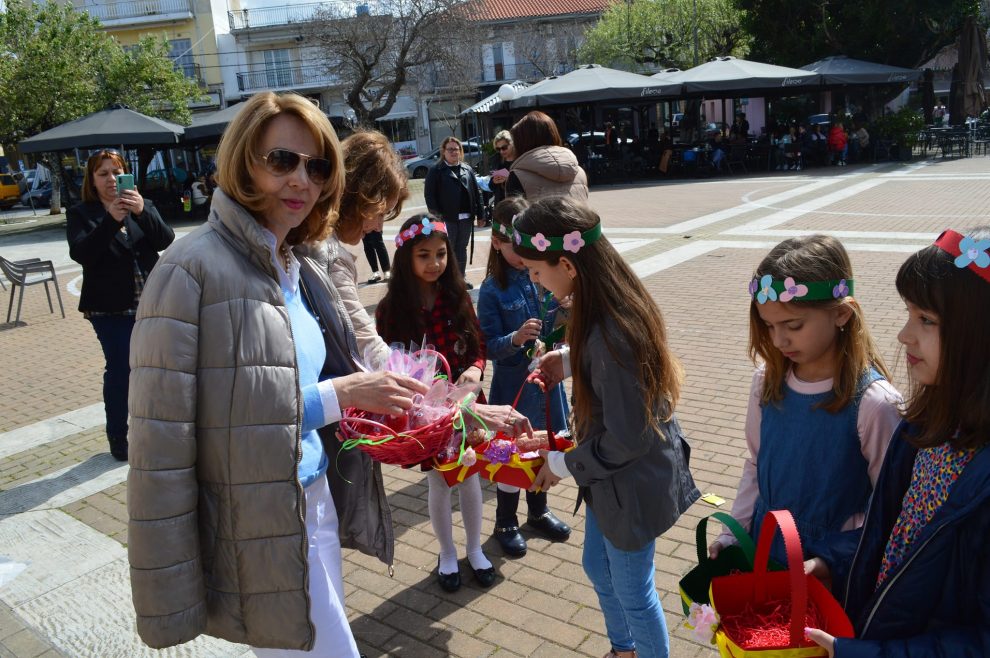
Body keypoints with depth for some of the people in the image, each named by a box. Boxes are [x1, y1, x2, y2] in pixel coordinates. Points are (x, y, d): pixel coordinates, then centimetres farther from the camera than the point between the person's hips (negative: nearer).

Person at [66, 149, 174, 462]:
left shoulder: (143, 206, 10)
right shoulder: (81, 213, 3)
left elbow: (166, 240, -6)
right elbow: (80, 253, -14)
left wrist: (142, 211, -23)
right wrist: (111, 220, -24)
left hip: (151, 304, 3)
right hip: (110, 309, -3)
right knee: (119, 369, -2)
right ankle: (118, 437, 11)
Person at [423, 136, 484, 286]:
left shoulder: (467, 169, 12)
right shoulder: (435, 171, -2)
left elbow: (476, 193, 10)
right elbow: (429, 195, -7)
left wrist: (480, 215, 5)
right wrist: (436, 216, -16)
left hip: (466, 218, 4)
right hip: (447, 219, -4)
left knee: (461, 250, 13)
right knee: (447, 251, 1)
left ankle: (460, 279, 24)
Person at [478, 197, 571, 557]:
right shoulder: (493, 290, -14)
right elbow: (489, 346, -14)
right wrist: (516, 339, -32)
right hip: (513, 384, -4)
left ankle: (538, 512, 42)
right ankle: (505, 523, 31)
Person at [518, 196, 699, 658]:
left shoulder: (610, 337, -35)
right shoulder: (616, 304, -5)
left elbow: (626, 440, -27)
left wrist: (563, 464, -15)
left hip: (632, 485, -10)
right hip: (611, 477, 10)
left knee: (632, 591, 14)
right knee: (597, 567, 28)